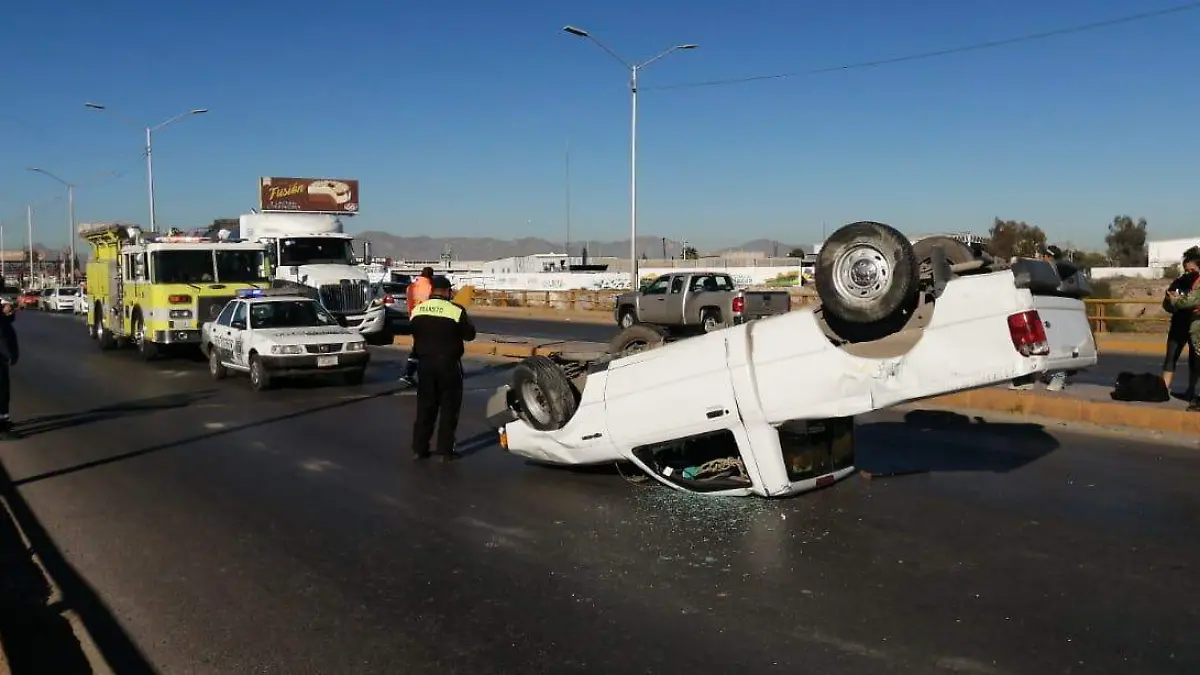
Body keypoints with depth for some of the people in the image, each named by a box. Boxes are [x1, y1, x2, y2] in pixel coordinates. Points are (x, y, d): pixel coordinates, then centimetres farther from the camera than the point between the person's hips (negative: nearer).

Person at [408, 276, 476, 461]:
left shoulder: (417, 310, 1)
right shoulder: (456, 310, -14)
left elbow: (414, 333, 12)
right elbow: (469, 334, -6)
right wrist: (467, 321, 13)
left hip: (425, 363, 5)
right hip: (448, 363, -4)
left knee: (425, 405, 13)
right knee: (449, 407, 4)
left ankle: (419, 449, 14)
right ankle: (445, 451, 4)